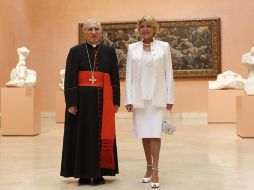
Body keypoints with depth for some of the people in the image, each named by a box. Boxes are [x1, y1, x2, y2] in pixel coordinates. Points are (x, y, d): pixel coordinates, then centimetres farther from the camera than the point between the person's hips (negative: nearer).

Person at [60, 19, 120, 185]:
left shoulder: (109, 51, 8)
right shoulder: (76, 51, 3)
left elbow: (115, 78, 7)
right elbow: (69, 79, -2)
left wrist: (116, 101, 1)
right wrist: (71, 102, -10)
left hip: (103, 100, 1)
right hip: (81, 99, -1)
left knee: (102, 136, 4)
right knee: (82, 136, 4)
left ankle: (99, 173, 15)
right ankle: (83, 174, 14)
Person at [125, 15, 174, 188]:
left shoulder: (164, 46, 4)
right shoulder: (132, 48, 7)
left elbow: (169, 73, 2)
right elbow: (129, 74, 5)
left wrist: (170, 97, -1)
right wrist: (128, 99, 0)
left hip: (157, 96, -2)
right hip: (139, 97, 2)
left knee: (155, 133, -7)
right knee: (144, 134, 7)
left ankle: (155, 172, -2)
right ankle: (149, 168, 20)